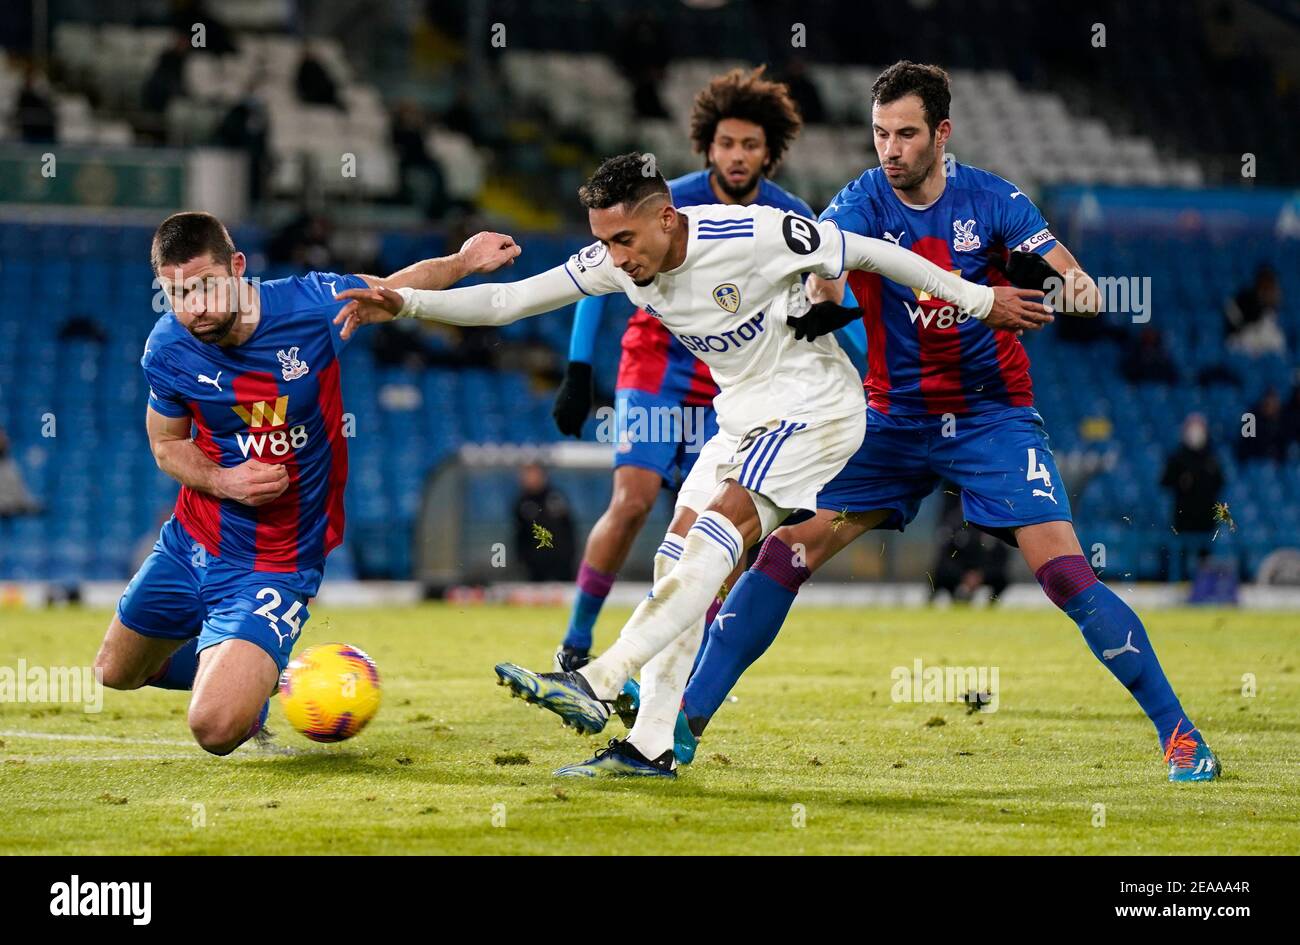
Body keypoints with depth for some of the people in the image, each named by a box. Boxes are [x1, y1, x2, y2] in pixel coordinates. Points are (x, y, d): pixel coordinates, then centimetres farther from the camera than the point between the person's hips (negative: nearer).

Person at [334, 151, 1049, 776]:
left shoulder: (754, 234, -24)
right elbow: (509, 301, -5)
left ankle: (597, 685, -33)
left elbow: (869, 254, -12)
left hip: (815, 405, -8)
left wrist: (978, 300, -3)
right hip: (746, 414, 8)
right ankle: (650, 746, 0)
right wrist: (404, 304, -19)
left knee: (717, 530, -24)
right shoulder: (616, 262, -7)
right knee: (679, 559, -1)